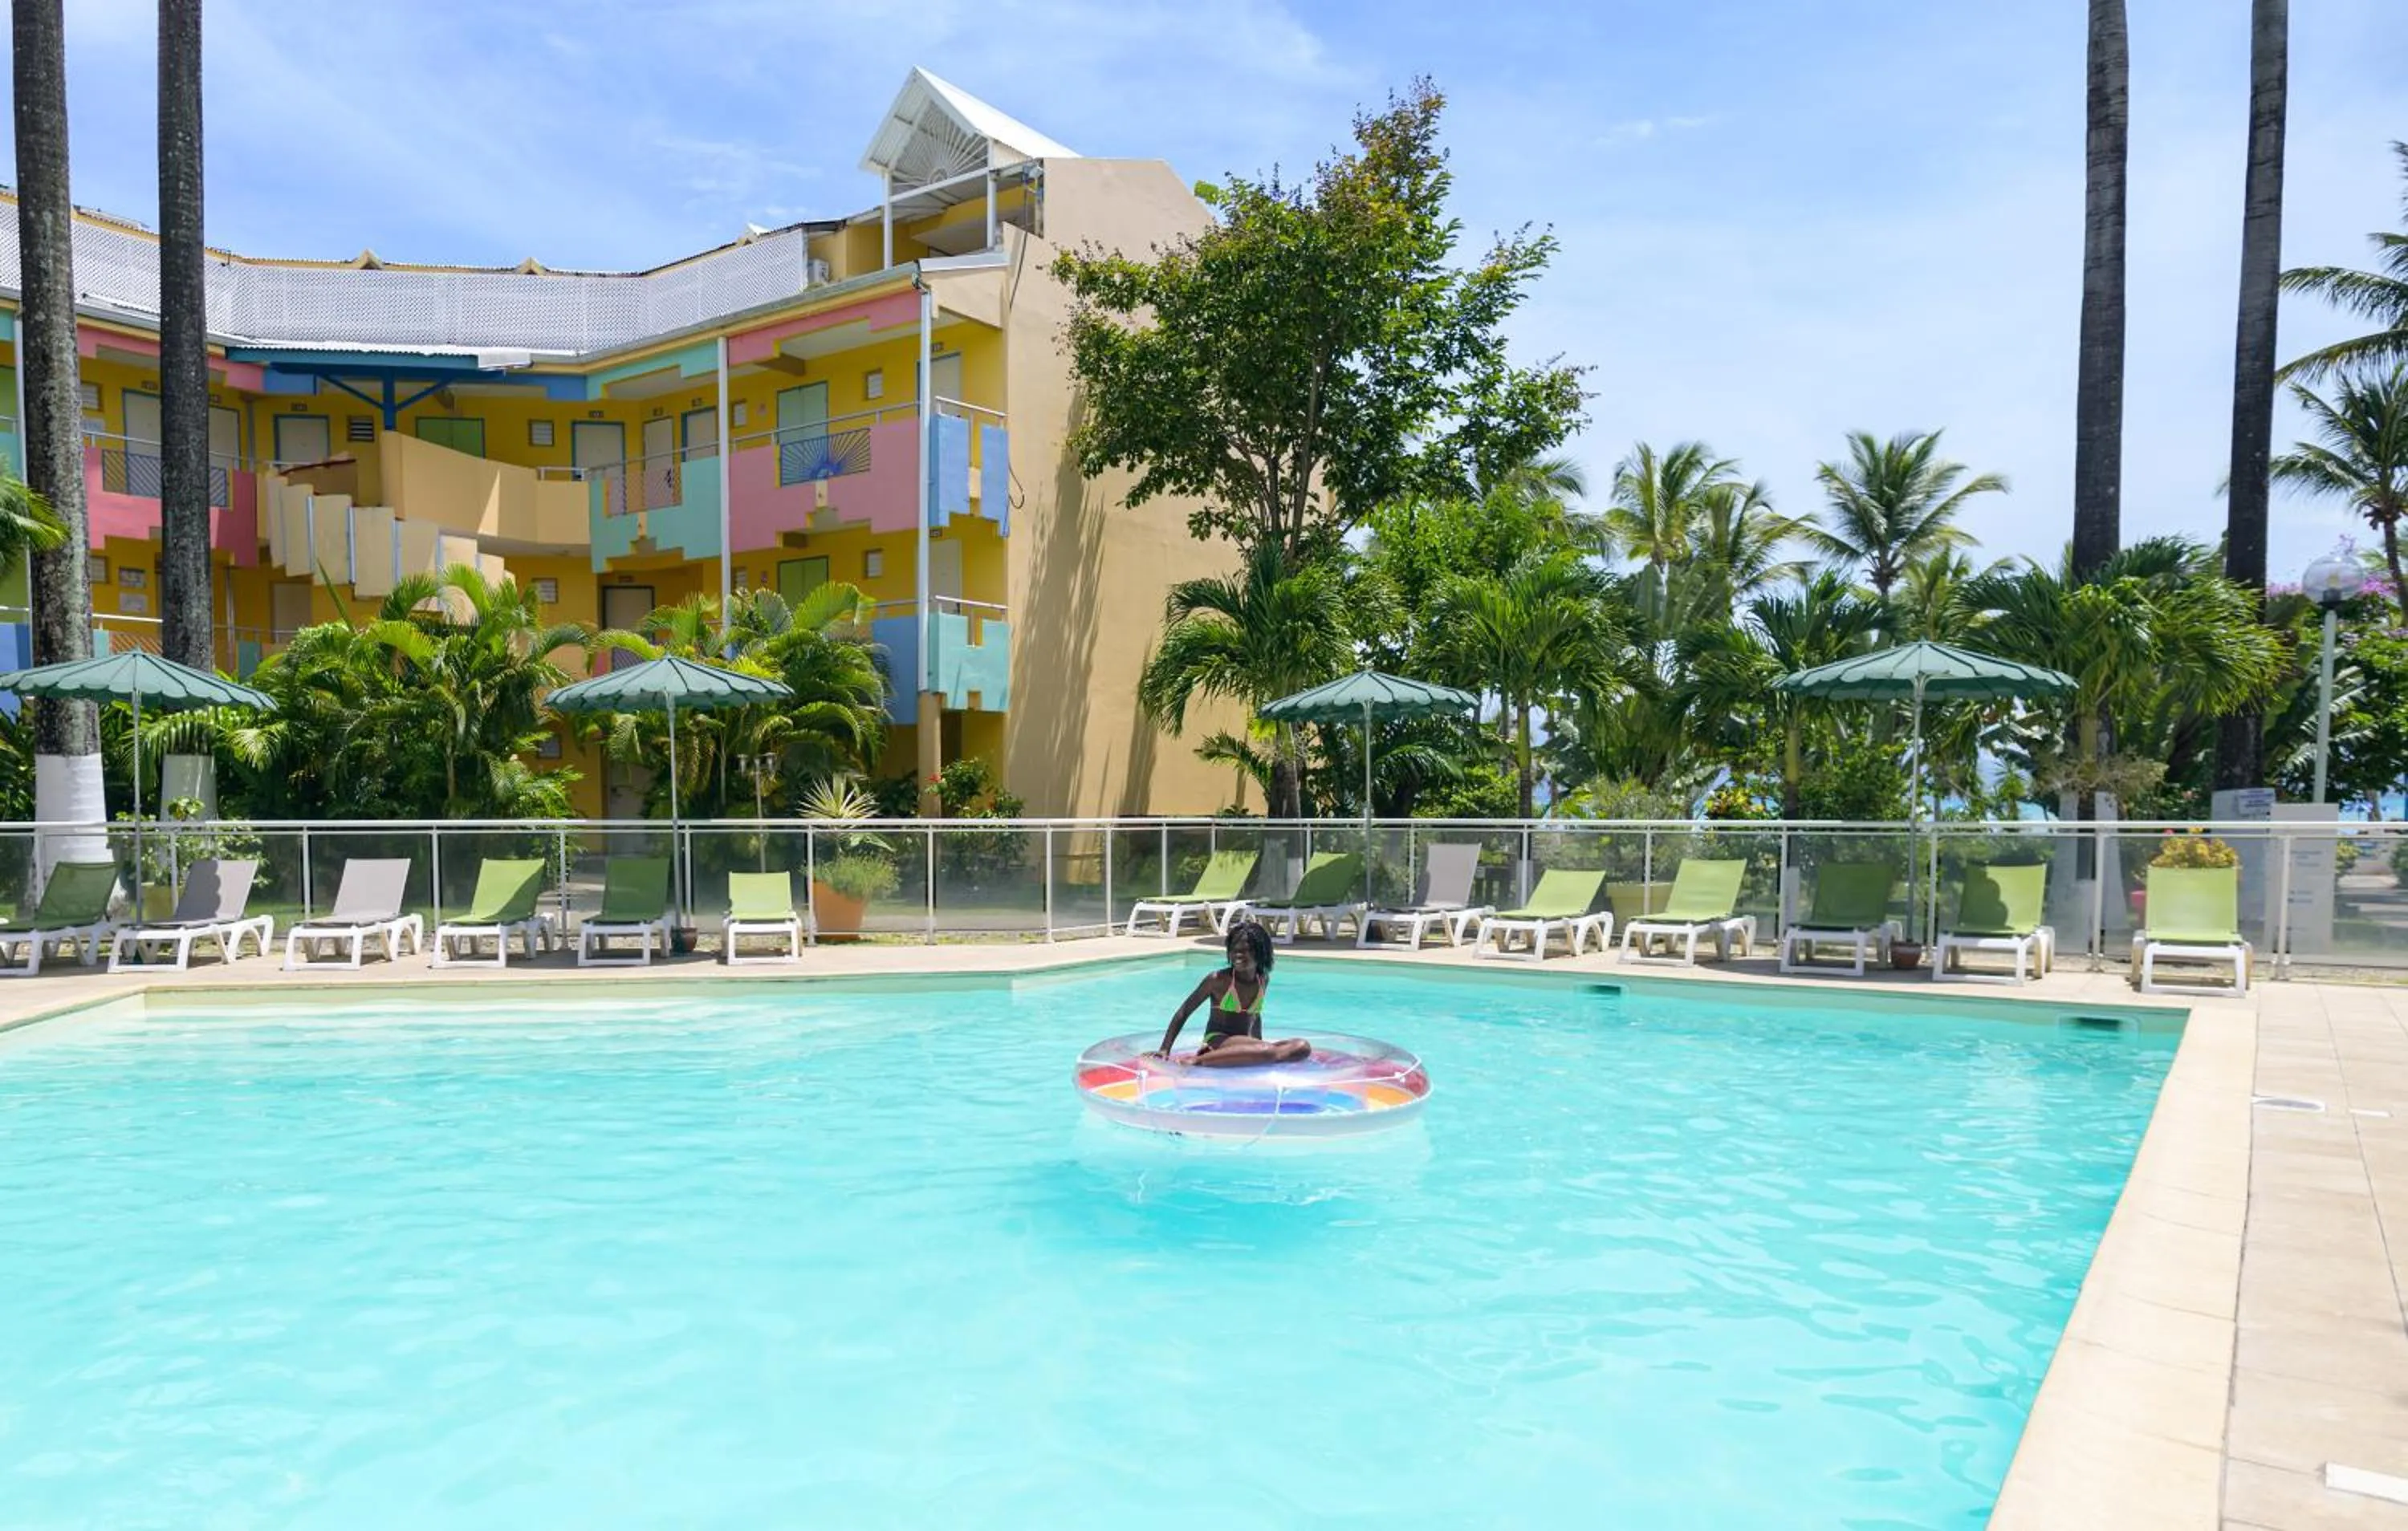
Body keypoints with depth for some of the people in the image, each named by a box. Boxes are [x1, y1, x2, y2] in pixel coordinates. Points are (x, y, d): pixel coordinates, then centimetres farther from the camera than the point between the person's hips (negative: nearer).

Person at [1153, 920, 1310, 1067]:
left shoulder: (1263, 980, 7)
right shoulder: (1218, 979, -8)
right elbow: (1184, 1012, -2)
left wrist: (1259, 1046, 21)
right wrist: (1165, 1049, -7)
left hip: (1244, 1046, 6)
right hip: (1217, 1041, -6)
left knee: (1303, 1047, -16)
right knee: (1267, 1052, -36)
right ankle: (1198, 1060, -28)